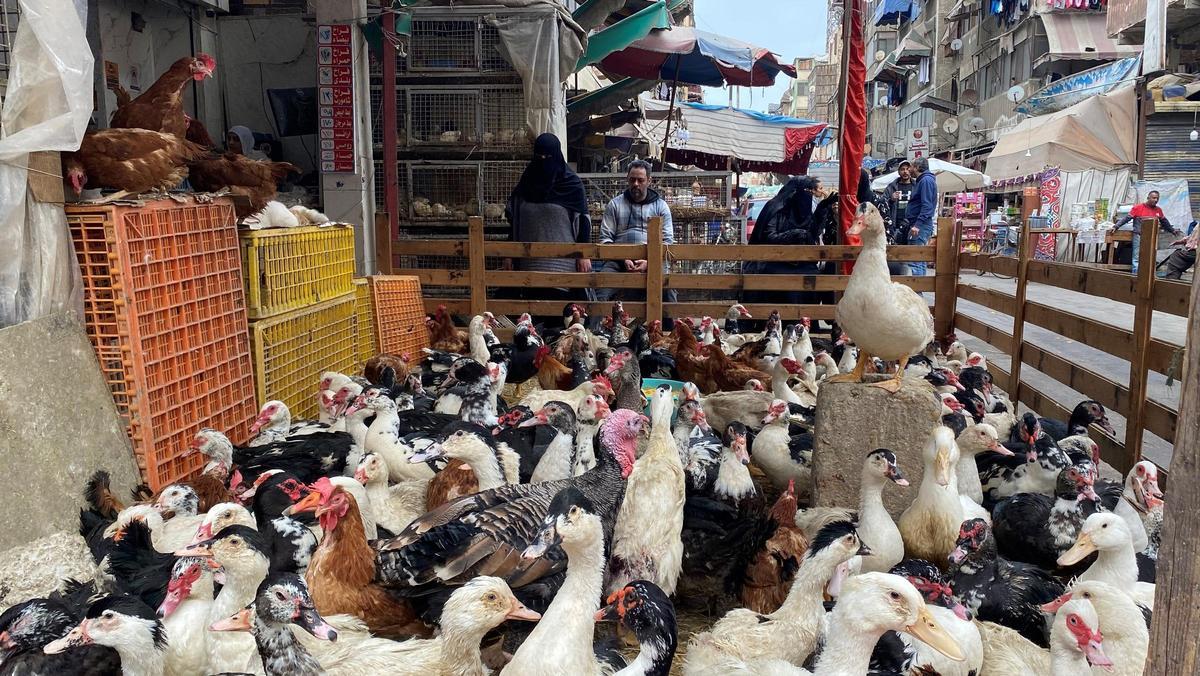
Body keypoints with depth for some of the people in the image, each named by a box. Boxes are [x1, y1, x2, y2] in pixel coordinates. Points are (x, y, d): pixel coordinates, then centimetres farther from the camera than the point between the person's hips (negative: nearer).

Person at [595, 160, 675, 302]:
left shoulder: (660, 206, 16)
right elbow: (605, 238, 9)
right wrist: (623, 259, -8)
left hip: (651, 260, 0)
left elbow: (668, 240, 9)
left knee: (666, 286, -31)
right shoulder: (614, 204, 15)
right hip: (619, 259, 0)